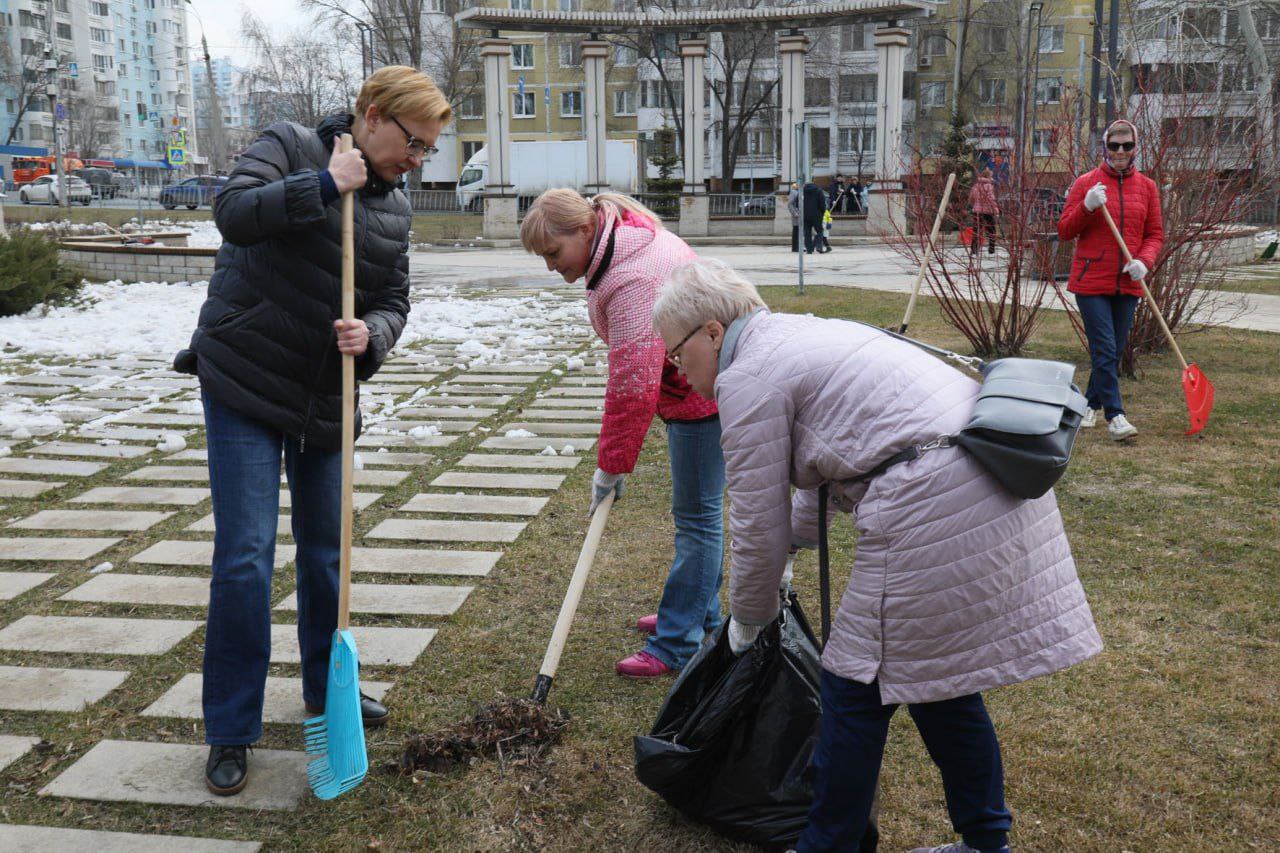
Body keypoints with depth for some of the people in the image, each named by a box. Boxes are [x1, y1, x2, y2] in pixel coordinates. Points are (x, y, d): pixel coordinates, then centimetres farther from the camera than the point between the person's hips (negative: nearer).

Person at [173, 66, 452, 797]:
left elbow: (395, 299, 5)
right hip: (245, 385, -5)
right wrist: (324, 184, -25)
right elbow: (235, 213, -22)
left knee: (327, 552, 14)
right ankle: (231, 733, 7)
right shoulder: (291, 147, -6)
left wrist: (371, 335, -16)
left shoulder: (395, 207, 8)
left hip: (324, 399, 6)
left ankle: (328, 689, 34)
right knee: (245, 558, -7)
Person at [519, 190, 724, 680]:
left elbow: (634, 384, -29)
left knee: (697, 515, -5)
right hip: (695, 386, 11)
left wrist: (611, 466, -21)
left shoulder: (631, 280, -29)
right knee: (698, 510, 18)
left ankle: (677, 646, 1)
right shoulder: (622, 244, 5)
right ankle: (702, 614, 32)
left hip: (707, 392, -11)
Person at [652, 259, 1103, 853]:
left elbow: (758, 526, -2)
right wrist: (792, 547, 43)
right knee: (934, 673, 20)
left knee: (857, 687, 3)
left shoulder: (747, 377, -6)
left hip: (938, 506, -10)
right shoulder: (799, 334, 23)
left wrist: (747, 622, 14)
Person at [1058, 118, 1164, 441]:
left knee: (1114, 351, 12)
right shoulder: (1086, 183, -1)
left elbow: (1155, 234, 10)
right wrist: (1086, 206, -18)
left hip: (1127, 283, 4)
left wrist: (1144, 261, -10)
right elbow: (1064, 231, -1)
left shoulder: (1147, 187, 8)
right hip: (1091, 281, -4)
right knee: (1105, 350, -9)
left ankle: (1091, 403, 29)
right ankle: (1115, 416, -7)